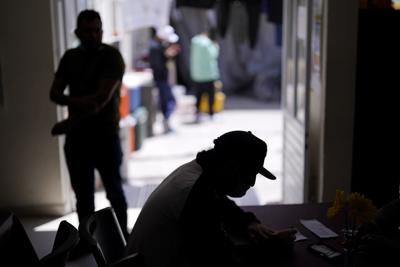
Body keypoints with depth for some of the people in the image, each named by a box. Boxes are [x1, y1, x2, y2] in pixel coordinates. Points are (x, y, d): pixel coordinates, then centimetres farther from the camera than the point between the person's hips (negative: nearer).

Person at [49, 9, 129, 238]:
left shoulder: (112, 56, -8)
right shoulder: (70, 57, 10)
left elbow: (103, 98, -18)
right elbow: (55, 93, 6)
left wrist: (69, 123, -14)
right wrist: (78, 102, -16)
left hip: (105, 136, -4)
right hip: (76, 138, 5)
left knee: (114, 191, 8)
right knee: (83, 194, 11)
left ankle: (122, 235, 21)